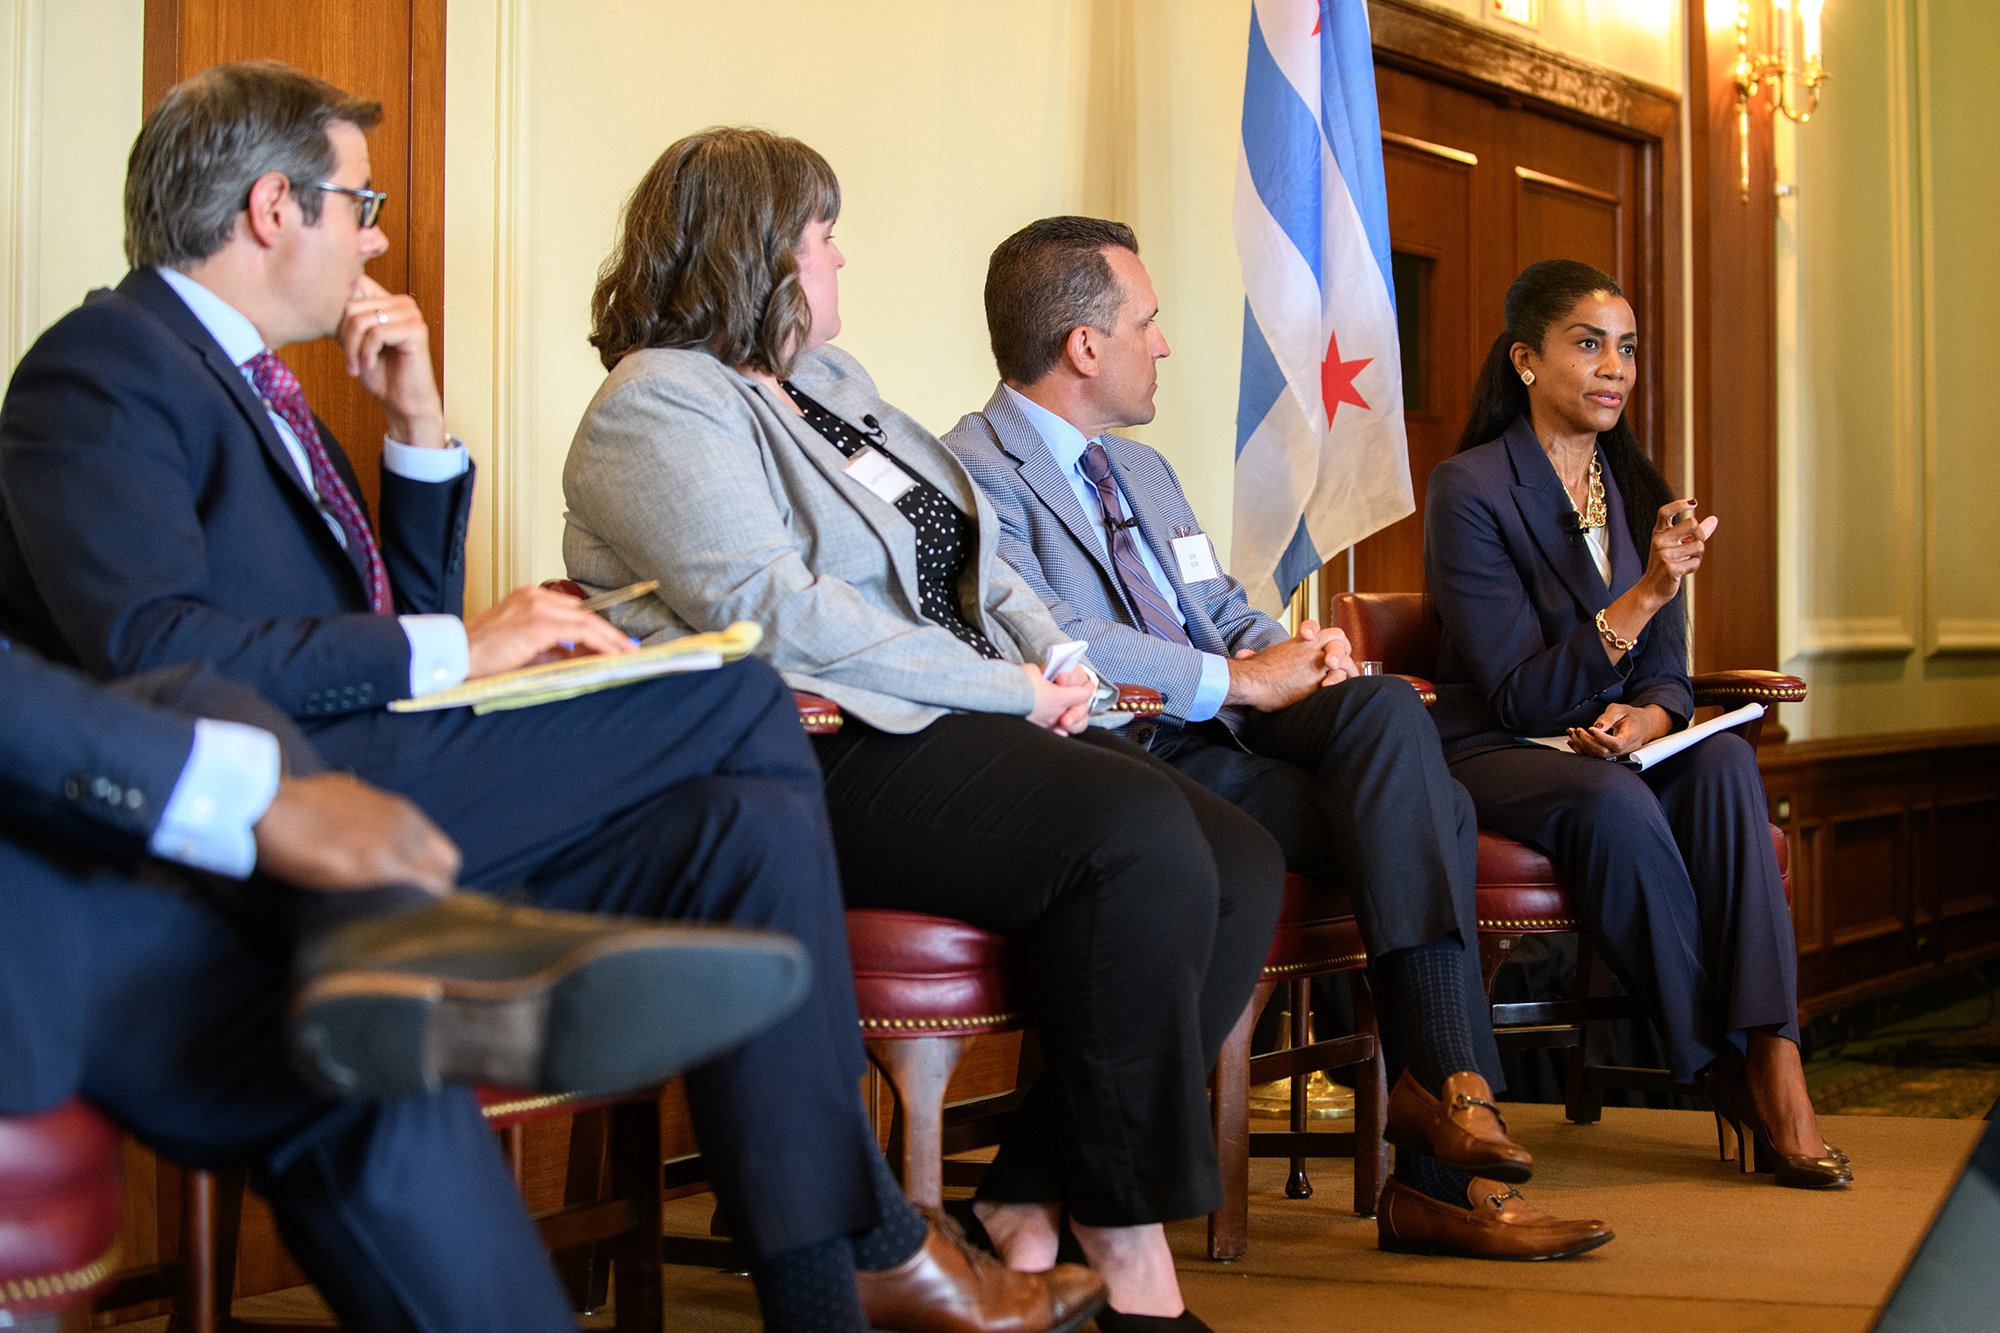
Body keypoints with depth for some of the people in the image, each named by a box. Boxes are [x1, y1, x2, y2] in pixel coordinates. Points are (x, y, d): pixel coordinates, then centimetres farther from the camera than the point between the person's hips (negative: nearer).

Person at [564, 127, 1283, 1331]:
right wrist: (1010, 690, -14)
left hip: (964, 728, 9)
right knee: (1139, 838, -30)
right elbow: (775, 613, -17)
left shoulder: (829, 378, 24)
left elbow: (974, 548, 24)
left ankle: (1033, 1195, -9)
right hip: (833, 762, -9)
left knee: (1242, 869, -12)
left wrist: (1055, 658, 3)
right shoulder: (658, 408, -5)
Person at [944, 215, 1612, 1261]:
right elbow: (1047, 642, -19)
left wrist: (1291, 651, 2)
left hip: (1229, 727, 8)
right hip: (1137, 756, -8)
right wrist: (1240, 679, -18)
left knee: (1384, 707, -22)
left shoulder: (1144, 471, 28)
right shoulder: (978, 473, -5)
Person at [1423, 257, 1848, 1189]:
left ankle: (1775, 1061, -34)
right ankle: (1722, 1068, -26)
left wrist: (1646, 719, -17)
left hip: (1618, 749, 5)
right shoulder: (1468, 489, -9)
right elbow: (1518, 694, -16)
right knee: (1613, 800, -37)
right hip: (1492, 756, -5)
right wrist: (1646, 594, -26)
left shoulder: (1638, 488, 11)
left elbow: (1668, 676, 9)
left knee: (1726, 760, -28)